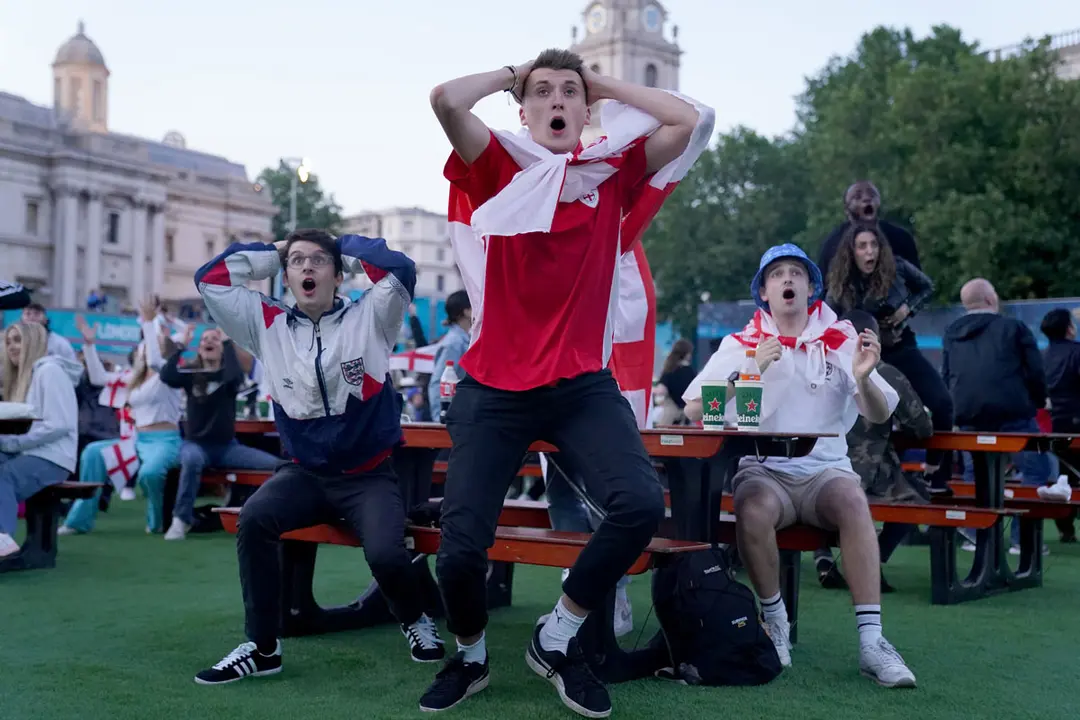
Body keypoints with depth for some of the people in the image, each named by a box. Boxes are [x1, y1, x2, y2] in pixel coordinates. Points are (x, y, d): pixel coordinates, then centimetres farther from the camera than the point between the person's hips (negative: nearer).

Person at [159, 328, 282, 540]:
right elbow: (166, 377, -20)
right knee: (192, 459, -40)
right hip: (196, 443, -1)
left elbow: (235, 376, -27)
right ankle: (181, 519, -28)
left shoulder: (229, 373, 0)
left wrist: (227, 341, -20)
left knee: (276, 465, -19)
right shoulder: (190, 373, 1)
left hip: (227, 445, 1)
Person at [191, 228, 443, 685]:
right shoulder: (268, 326, 6)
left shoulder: (368, 318, -2)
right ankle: (262, 647, -12)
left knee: (384, 554, -26)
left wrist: (345, 249, -3)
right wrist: (273, 253, 7)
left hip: (368, 475, -3)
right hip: (305, 472, 3)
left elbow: (400, 269, -18)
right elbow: (210, 281, 5)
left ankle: (416, 620, 10)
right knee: (254, 517, -26)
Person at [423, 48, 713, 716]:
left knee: (642, 503, -23)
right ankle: (469, 657, 28)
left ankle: (557, 640, 4)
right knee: (460, 549, -8)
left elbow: (695, 120, -2)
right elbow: (446, 100, -14)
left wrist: (606, 84, 7)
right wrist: (510, 74, 5)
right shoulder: (499, 168, 3)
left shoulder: (615, 172, 7)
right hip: (493, 389, -1)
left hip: (583, 384, 1)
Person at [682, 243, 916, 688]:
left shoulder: (841, 340, 9)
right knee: (754, 508, -34)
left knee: (852, 499, -32)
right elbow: (693, 411, -6)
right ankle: (775, 622, -12)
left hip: (825, 468, 1)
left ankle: (870, 641, -30)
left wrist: (862, 379, -21)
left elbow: (879, 416, 1)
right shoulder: (741, 344, 6)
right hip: (763, 470, -1)